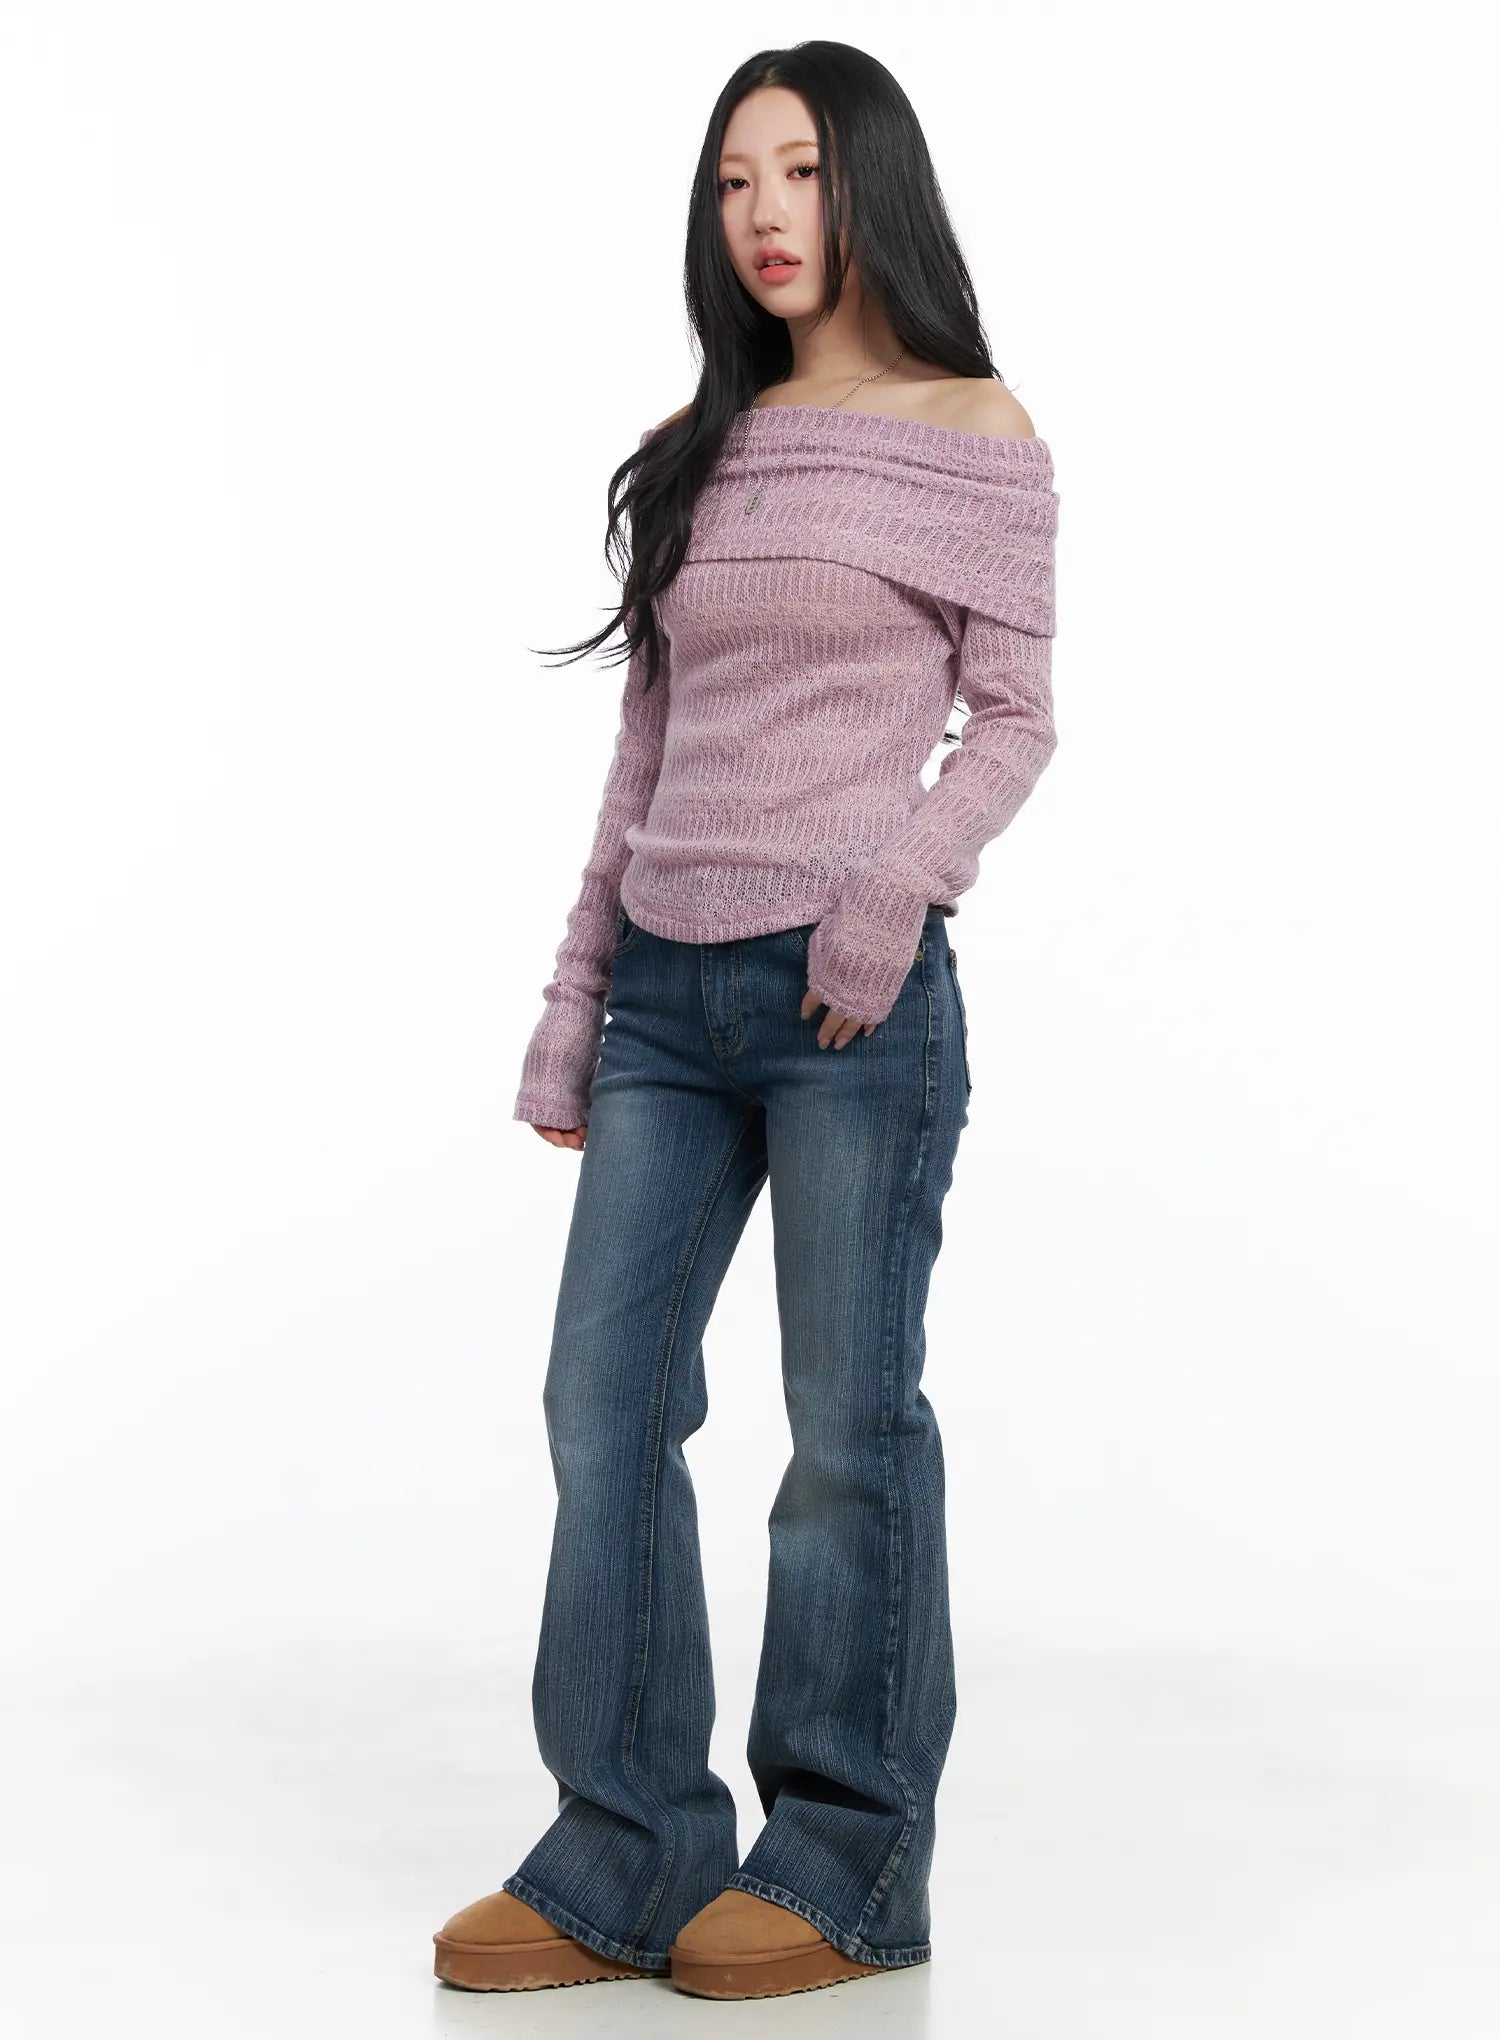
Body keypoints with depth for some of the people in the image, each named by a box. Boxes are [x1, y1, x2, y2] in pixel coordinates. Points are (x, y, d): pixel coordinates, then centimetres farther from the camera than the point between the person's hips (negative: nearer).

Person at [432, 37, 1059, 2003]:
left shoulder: (973, 431, 3)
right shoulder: (694, 451, 16)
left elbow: (1014, 717, 1)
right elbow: (647, 748, 16)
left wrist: (900, 878, -16)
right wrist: (573, 1005, 14)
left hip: (855, 987, -5)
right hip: (670, 987, 5)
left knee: (850, 1425, 0)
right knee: (602, 1397, 1)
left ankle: (848, 1862, 12)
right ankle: (625, 1855, 9)